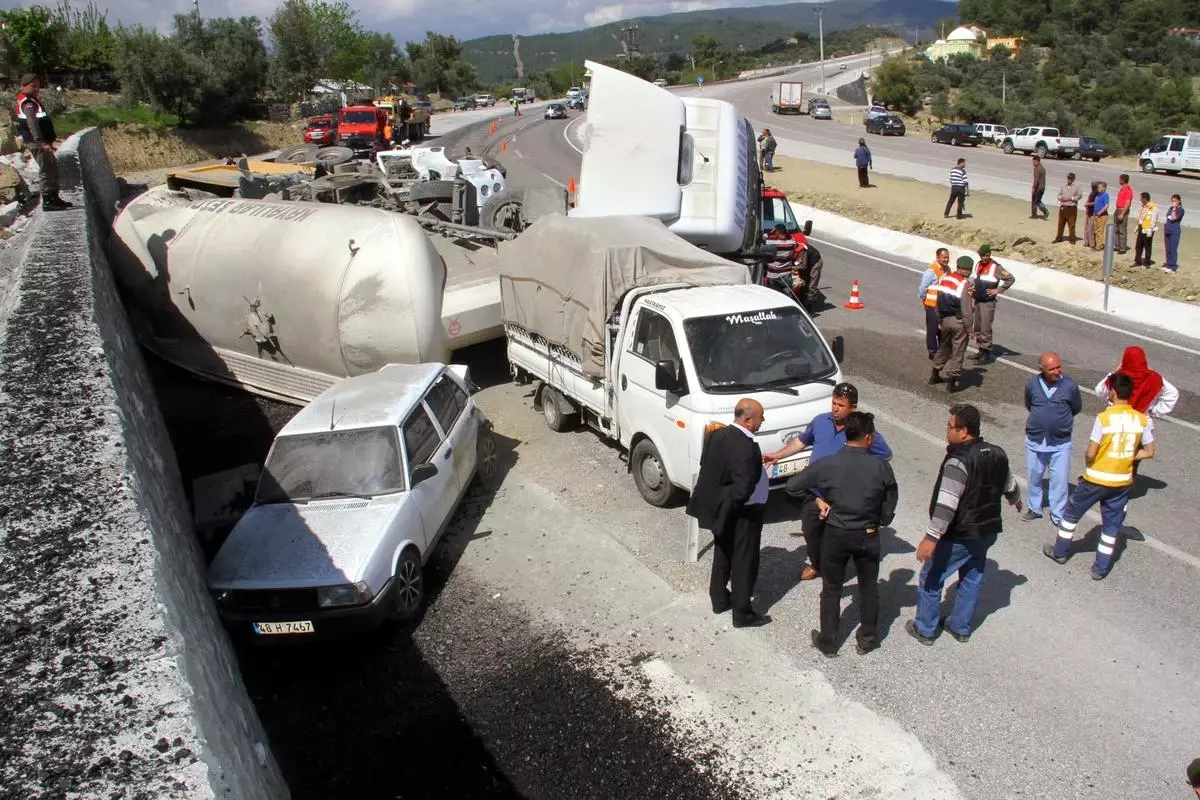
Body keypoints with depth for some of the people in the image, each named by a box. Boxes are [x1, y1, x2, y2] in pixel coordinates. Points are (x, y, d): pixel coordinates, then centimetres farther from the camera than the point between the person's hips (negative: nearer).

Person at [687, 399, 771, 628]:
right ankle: (742, 614, 22)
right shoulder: (746, 447, -30)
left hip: (720, 509, 8)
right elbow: (744, 490, -30)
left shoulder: (717, 434, -5)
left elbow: (707, 465, 5)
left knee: (723, 555, 24)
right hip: (742, 514, -8)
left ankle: (719, 600, 40)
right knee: (744, 562, 9)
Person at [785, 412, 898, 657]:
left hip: (836, 535, -1)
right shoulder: (881, 467, -16)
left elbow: (792, 486, -8)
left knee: (831, 590, 16)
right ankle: (868, 639, 35)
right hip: (868, 536, 1)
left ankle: (828, 642, 27)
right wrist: (880, 522, 12)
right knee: (868, 588, 21)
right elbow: (890, 503, -5)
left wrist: (817, 498, 6)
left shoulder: (826, 465, -17)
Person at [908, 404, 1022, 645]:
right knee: (972, 579, 22)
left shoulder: (958, 462, -26)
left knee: (931, 579, 8)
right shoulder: (997, 454, 0)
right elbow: (1009, 485, 18)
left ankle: (925, 630, 20)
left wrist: (931, 538, -34)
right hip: (988, 531, 8)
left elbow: (947, 505, -33)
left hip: (959, 537, -8)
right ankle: (961, 627, 36)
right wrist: (1016, 500, 40)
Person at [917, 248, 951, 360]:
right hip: (932, 306, -7)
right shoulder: (931, 271, -21)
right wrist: (924, 300, -5)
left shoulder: (947, 269, 4)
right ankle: (932, 352, 14)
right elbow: (923, 287, -18)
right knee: (932, 329, 4)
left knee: (942, 328, 18)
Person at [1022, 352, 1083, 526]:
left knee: (1060, 480, 2)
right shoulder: (1032, 384, -9)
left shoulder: (1070, 385, -13)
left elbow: (1076, 408, 4)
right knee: (1034, 477, 16)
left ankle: (1058, 515, 17)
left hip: (1060, 443, -2)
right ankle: (1035, 508, 35)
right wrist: (1042, 418, 7)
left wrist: (1060, 419, 7)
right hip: (1035, 440, 2)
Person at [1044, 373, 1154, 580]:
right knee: (1112, 525, 15)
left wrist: (1089, 464, 4)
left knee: (1071, 514, 18)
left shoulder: (1104, 417, -19)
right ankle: (1101, 568, 21)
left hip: (1096, 479, -4)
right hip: (1122, 481, 4)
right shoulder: (1142, 419, -5)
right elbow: (1149, 452, 2)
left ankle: (1060, 551, 30)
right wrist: (1125, 458, 10)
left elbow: (1090, 453, -16)